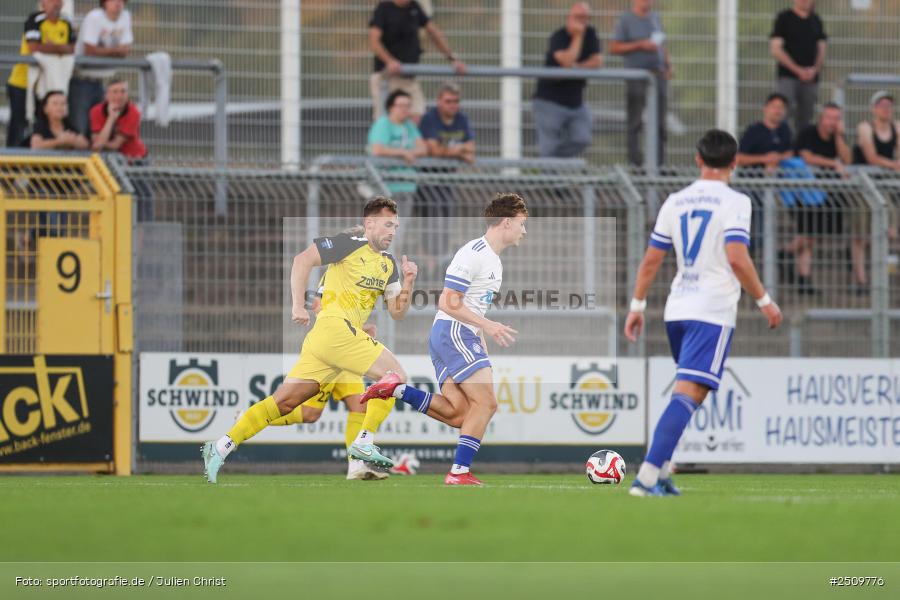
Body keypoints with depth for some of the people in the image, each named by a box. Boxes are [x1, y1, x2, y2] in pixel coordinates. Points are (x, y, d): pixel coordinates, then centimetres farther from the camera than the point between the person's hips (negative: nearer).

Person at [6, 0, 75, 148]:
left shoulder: (66, 24, 4)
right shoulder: (35, 20, -14)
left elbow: (71, 49, 3)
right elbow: (34, 48, -23)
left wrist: (50, 47, -14)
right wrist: (60, 48, -12)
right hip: (22, 83, -5)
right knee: (19, 124, 0)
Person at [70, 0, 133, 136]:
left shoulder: (125, 16, 2)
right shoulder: (94, 17, -16)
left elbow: (125, 50, -1)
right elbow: (90, 51, -20)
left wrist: (104, 51, -15)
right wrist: (115, 50, -7)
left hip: (99, 81, 6)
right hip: (81, 81, -6)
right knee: (79, 126, -11)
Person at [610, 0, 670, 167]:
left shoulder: (655, 18, 15)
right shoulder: (625, 20, -2)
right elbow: (614, 47, -8)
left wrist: (668, 65, 9)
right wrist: (641, 45, -15)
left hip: (658, 73, 6)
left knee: (660, 122, 5)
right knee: (635, 122, -3)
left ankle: (659, 161, 10)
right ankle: (635, 161, 1)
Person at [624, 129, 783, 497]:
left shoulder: (675, 202, 11)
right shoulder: (733, 202, -7)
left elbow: (651, 260, 12)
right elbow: (737, 259, -17)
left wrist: (637, 307, 20)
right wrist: (764, 301, -7)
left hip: (677, 309, 7)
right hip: (713, 313, -6)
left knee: (688, 392, 22)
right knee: (688, 394, -11)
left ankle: (661, 470, 14)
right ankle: (648, 476, -22)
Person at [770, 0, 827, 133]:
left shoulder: (816, 21, 13)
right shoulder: (784, 18, -1)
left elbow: (821, 50, 13)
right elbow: (776, 50, -7)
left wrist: (814, 69, -8)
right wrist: (798, 70, -13)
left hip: (810, 79, 4)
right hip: (788, 77, -4)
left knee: (804, 121, 6)